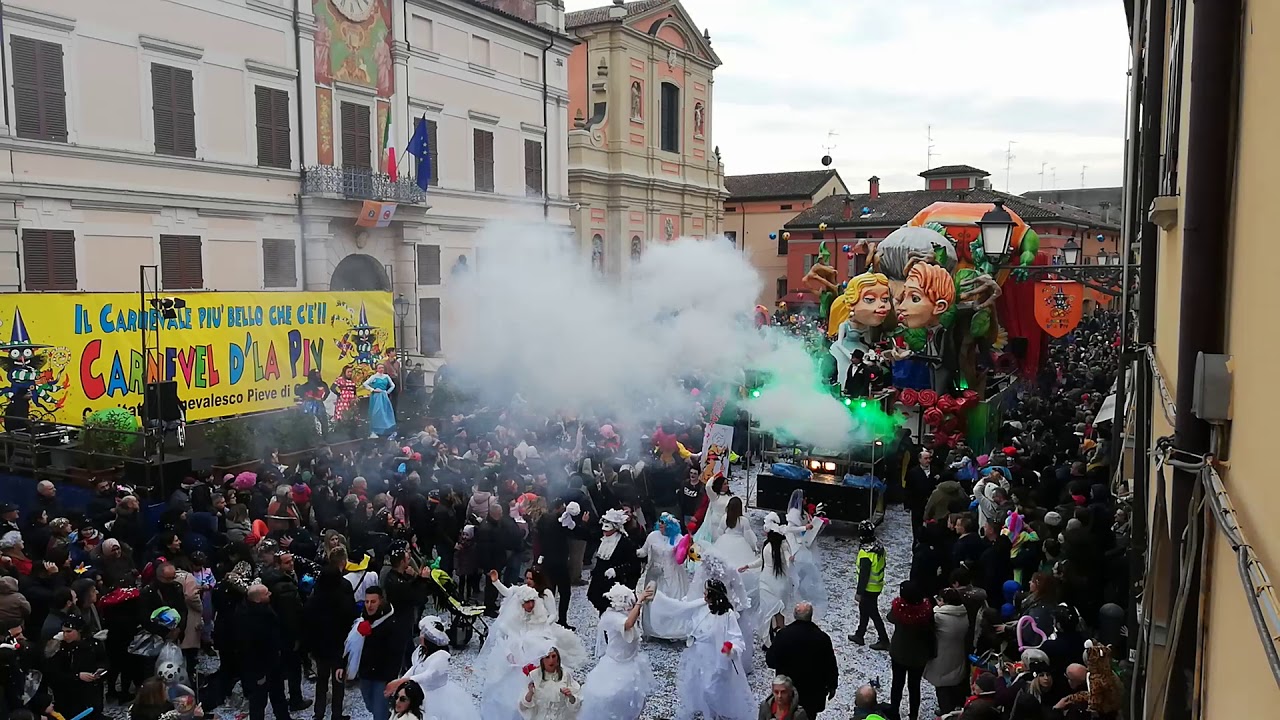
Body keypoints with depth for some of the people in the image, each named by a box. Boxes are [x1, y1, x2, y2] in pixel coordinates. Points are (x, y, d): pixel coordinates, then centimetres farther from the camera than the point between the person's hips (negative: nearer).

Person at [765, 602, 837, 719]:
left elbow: (770, 661, -11)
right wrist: (832, 686, 8)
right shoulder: (822, 637, -16)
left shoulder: (783, 634, -18)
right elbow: (830, 666, -8)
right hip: (813, 691, 0)